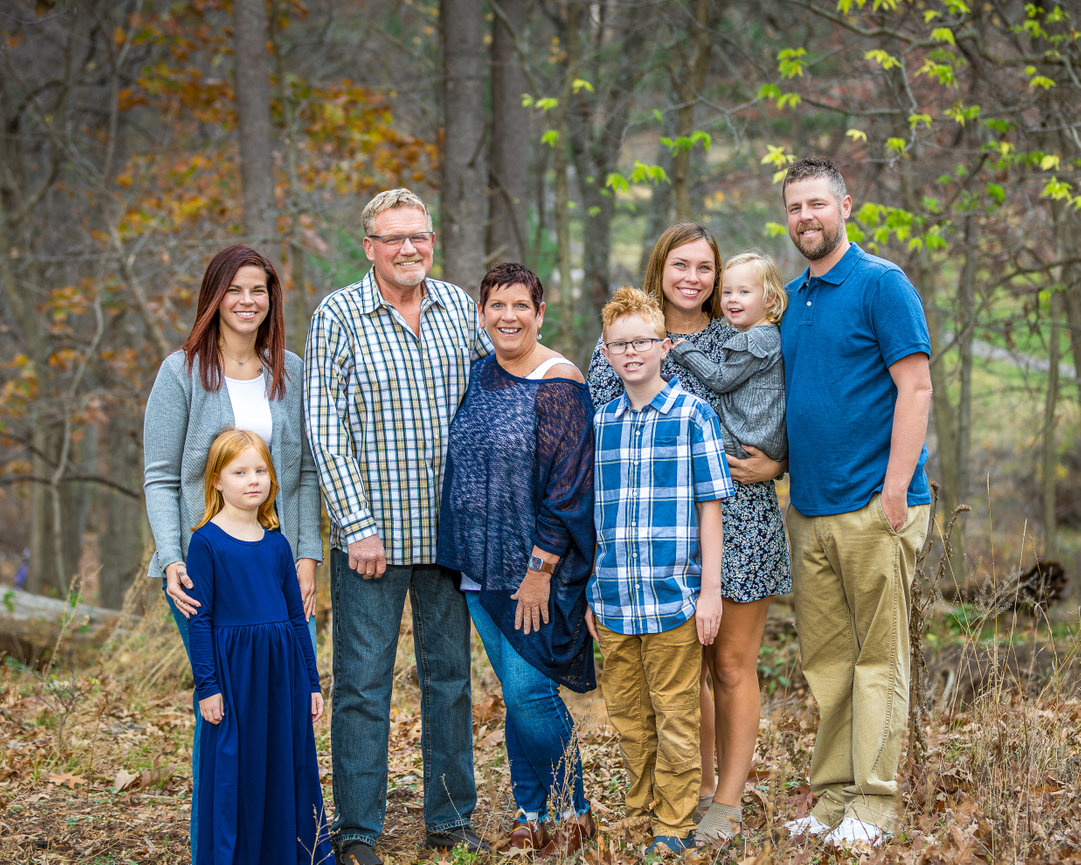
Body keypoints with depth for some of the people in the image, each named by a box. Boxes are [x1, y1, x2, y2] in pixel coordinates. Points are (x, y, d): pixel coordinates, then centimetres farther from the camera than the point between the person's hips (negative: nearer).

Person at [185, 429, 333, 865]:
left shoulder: (277, 544, 9)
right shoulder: (206, 541, -4)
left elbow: (297, 616, 13)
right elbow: (200, 619, -5)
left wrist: (312, 682, 12)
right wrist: (206, 685, -9)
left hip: (283, 671, 5)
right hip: (234, 672, -5)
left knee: (291, 765, 8)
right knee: (237, 770, 0)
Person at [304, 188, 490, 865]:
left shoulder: (459, 307, 5)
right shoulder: (338, 317, -6)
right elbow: (326, 429, -9)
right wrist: (358, 526, -14)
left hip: (449, 527, 4)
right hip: (371, 531, -4)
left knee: (450, 673, 11)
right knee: (364, 681, 0)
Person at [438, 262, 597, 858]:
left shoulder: (558, 384, -10)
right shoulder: (478, 375, 10)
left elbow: (566, 485, -14)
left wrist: (541, 569, -17)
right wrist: (467, 555, 15)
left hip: (535, 569, -6)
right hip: (481, 565, 6)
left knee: (528, 691, -8)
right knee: (515, 694, 10)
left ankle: (572, 814, 9)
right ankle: (531, 818, 19)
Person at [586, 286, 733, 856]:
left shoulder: (692, 416, -3)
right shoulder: (598, 423, 9)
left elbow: (709, 506, -4)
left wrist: (709, 591, -7)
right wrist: (588, 592, 13)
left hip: (673, 596, -4)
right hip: (613, 600, 4)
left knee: (674, 717, 2)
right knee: (628, 716, 12)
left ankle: (676, 827, 11)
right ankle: (641, 815, 25)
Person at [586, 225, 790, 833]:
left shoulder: (743, 341, 5)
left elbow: (786, 422, 10)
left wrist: (771, 466, -9)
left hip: (741, 517, -1)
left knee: (732, 666, 1)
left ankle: (729, 802, 9)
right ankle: (700, 790, 21)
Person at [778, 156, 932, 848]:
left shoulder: (882, 284, -5)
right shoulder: (790, 299, 16)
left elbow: (915, 387, -11)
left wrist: (895, 490, -16)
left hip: (873, 506, -7)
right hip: (807, 508, 7)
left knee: (878, 659, -2)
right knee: (825, 660, 9)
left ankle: (873, 805, 2)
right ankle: (832, 797, 16)